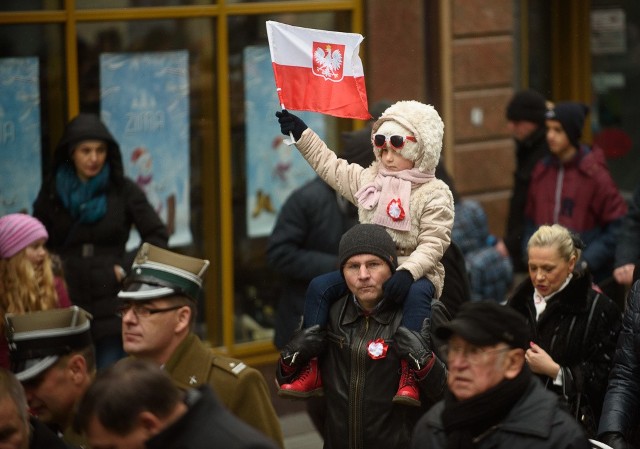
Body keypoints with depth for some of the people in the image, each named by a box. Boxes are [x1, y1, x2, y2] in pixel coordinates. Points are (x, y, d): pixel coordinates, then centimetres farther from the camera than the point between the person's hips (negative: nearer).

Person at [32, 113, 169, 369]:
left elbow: (157, 236, 6)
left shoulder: (123, 190, 3)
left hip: (111, 304, -1)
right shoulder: (52, 192, 8)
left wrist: (128, 268, -4)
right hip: (66, 304, 1)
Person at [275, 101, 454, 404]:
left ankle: (408, 378, -45)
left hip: (416, 271, -6)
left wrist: (408, 272, -33)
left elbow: (433, 244, -16)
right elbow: (330, 166, 24)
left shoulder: (435, 194, -6)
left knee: (417, 294, -40)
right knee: (319, 286, -13)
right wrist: (301, 135, 21)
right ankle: (311, 370, -12)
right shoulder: (369, 179, 12)